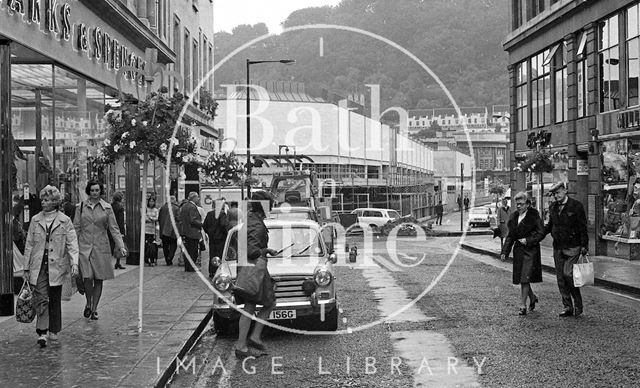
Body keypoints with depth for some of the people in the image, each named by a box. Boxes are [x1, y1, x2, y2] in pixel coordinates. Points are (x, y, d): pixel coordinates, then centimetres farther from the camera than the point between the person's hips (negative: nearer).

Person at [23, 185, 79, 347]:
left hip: (56, 267, -1)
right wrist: (27, 268, 8)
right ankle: (42, 333, -9)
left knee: (55, 300, 9)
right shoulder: (35, 220, 6)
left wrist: (74, 263, -16)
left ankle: (54, 331, 23)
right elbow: (29, 245, 10)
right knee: (40, 299, -8)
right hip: (38, 267, 1)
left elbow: (72, 244, -3)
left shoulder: (64, 221, 0)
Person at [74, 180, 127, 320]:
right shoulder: (81, 207, 4)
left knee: (98, 280, 4)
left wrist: (121, 246, -8)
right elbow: (76, 228, 8)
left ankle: (94, 309, 18)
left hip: (101, 247, 1)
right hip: (84, 246, -1)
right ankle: (88, 304, 14)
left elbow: (114, 228, 3)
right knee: (88, 278, -11)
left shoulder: (107, 208, 3)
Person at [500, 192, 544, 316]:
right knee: (520, 278, 10)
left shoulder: (534, 216, -7)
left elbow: (541, 233, -8)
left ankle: (523, 305, -2)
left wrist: (528, 240, -17)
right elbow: (510, 236, 14)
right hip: (518, 250, 6)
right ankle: (532, 297, 35)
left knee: (525, 278, -10)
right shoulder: (513, 217, 9)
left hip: (531, 251, -6)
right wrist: (504, 252, 7)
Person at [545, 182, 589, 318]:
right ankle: (567, 307, 15)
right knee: (561, 278, 6)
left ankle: (578, 304, 1)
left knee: (568, 274, -16)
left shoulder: (576, 206, -8)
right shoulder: (553, 207, 9)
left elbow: (583, 227, -8)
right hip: (557, 248, 6)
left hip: (572, 247, -6)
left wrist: (584, 246, -13)